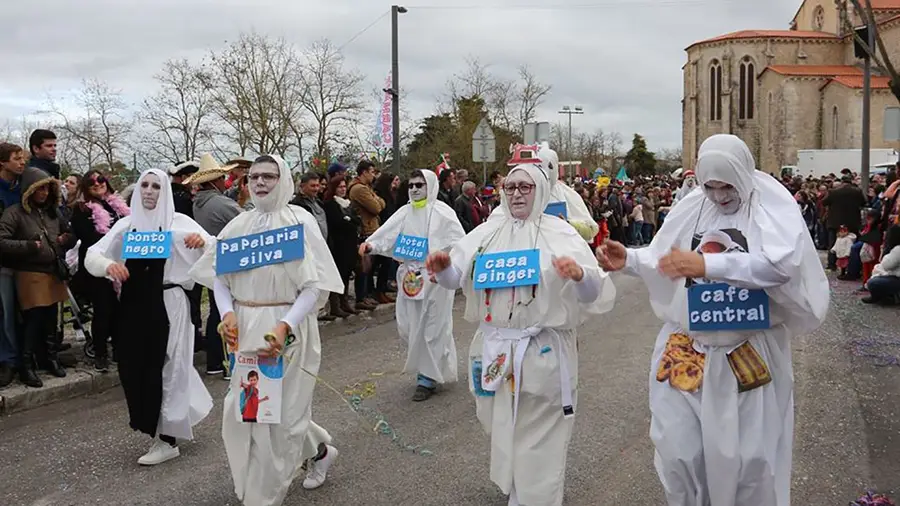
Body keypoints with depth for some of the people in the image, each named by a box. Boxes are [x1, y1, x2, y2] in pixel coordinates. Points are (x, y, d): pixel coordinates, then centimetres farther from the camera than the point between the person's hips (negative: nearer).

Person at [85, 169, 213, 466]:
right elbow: (92, 255, 3)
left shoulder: (178, 222, -3)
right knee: (134, 366, 12)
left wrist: (202, 242, -33)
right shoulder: (126, 224, 7)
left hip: (166, 305, -4)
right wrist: (108, 264, -20)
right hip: (133, 305, 4)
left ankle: (168, 439, 16)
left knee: (165, 368, 3)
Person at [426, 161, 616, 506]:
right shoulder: (486, 233, 6)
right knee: (501, 429, 20)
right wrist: (442, 266, -18)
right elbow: (455, 279, 5)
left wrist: (580, 274, -38)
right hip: (494, 348, 5)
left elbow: (592, 294, -15)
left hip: (542, 351, -4)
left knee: (539, 439, 6)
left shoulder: (560, 234, -6)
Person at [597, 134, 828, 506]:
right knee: (678, 448, 9)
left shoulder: (775, 207, -8)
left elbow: (781, 264, -24)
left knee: (750, 456, 10)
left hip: (751, 354, -3)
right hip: (686, 351, 3)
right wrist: (629, 260, -8)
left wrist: (706, 265, -33)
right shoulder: (690, 208, 3)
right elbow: (659, 260, 12)